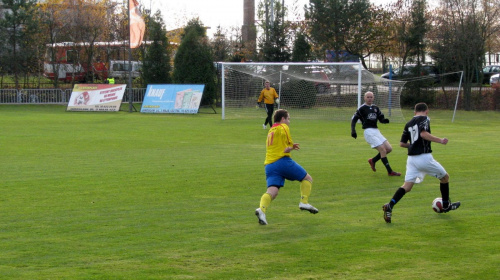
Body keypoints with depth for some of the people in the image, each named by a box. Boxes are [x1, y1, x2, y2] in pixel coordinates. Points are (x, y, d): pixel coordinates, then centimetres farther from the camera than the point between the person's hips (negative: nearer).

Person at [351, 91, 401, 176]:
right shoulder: (362, 108, -2)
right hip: (369, 132, -7)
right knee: (383, 150, -15)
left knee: (389, 148, 0)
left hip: (376, 131, 7)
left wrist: (385, 120, -8)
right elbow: (354, 119, -2)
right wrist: (353, 131, -14)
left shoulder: (375, 108, 15)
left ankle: (373, 160, 19)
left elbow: (381, 119, 15)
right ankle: (390, 171, -9)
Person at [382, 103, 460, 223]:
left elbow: (402, 143, 17)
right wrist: (439, 140, -17)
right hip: (424, 157, -6)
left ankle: (389, 206, -18)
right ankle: (446, 206, 27)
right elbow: (423, 134, -21)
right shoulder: (425, 119, -3)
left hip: (411, 158, 6)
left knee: (407, 186, 3)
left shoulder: (409, 124, 15)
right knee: (445, 177, 16)